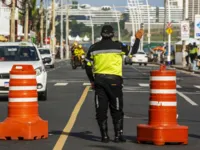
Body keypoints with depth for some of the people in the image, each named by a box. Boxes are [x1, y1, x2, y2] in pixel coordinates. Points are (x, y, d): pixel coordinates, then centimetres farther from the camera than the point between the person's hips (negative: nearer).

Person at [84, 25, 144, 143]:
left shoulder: (94, 48, 5)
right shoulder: (118, 46, -3)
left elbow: (88, 66, 7)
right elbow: (132, 52, 8)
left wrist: (92, 81, 17)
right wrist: (138, 39, 22)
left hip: (99, 80, 2)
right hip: (114, 80, -2)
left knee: (101, 109, 5)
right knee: (117, 109, 8)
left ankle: (104, 136, 3)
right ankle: (118, 135, 5)